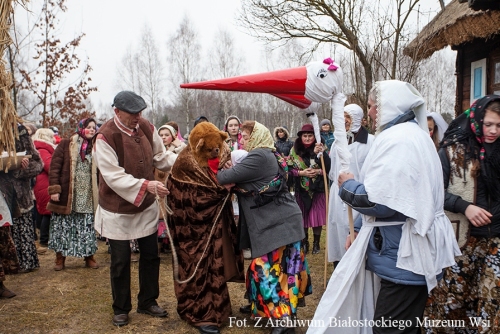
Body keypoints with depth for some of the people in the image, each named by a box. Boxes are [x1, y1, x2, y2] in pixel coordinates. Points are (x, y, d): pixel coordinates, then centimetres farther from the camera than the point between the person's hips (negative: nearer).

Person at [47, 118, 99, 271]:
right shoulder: (66, 144, -1)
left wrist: (99, 192, 4)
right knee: (63, 226, 7)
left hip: (87, 196, 3)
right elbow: (54, 167, -5)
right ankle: (60, 258, 21)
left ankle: (89, 257, 20)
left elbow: (98, 172, 10)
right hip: (66, 195, -2)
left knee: (87, 227, 6)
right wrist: (54, 189, -13)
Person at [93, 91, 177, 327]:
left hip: (146, 206, 6)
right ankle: (121, 309, 29)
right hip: (118, 210, -5)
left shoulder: (146, 128, -4)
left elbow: (160, 156, 4)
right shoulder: (105, 136, -22)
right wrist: (147, 185, -33)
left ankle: (147, 302, 33)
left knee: (150, 255, 14)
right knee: (121, 261, 8)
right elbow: (114, 177, -25)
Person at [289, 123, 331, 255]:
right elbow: (290, 169, -1)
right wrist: (301, 172, -15)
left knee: (317, 216, 4)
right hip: (301, 190, 1)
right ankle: (304, 242, 22)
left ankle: (316, 243, 20)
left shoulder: (321, 149, -3)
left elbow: (329, 168, -8)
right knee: (302, 216, 7)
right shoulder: (295, 150, 2)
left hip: (318, 189, -1)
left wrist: (318, 171, -25)